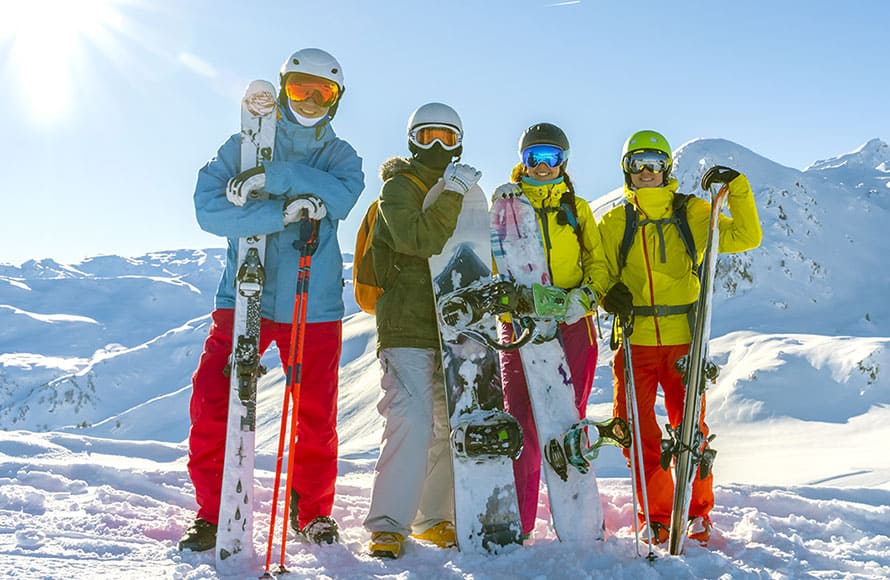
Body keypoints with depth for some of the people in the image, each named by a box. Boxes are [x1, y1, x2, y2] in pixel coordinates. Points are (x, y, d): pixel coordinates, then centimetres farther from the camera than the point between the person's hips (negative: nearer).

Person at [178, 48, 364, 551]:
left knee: (317, 416, 5)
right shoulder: (244, 147, 5)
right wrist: (283, 211, -22)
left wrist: (274, 177, -23)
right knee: (212, 404, -8)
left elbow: (341, 195, -15)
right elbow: (209, 208, -11)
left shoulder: (340, 155, 9)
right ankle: (213, 514, 9)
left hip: (315, 306, 1)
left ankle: (313, 512, 25)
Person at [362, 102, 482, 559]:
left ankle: (436, 518, 21)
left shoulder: (466, 191, 19)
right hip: (406, 326, -6)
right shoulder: (398, 188, 0)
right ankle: (388, 525, -8)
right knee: (411, 421, -17)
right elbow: (417, 240, -19)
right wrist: (450, 195, -23)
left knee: (452, 424, 9)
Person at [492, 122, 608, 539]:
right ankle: (516, 521, 3)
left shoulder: (577, 209, 16)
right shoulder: (510, 204, 13)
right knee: (520, 421, -5)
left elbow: (597, 261, 10)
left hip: (572, 324, 1)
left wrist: (586, 293, -7)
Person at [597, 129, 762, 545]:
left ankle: (698, 512, 23)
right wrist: (608, 294, -10)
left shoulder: (691, 213, 7)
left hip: (682, 341, -1)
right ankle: (656, 515, 18)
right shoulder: (614, 223, 9)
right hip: (635, 342, 1)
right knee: (637, 432, 1)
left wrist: (737, 187, -5)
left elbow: (746, 238, 4)